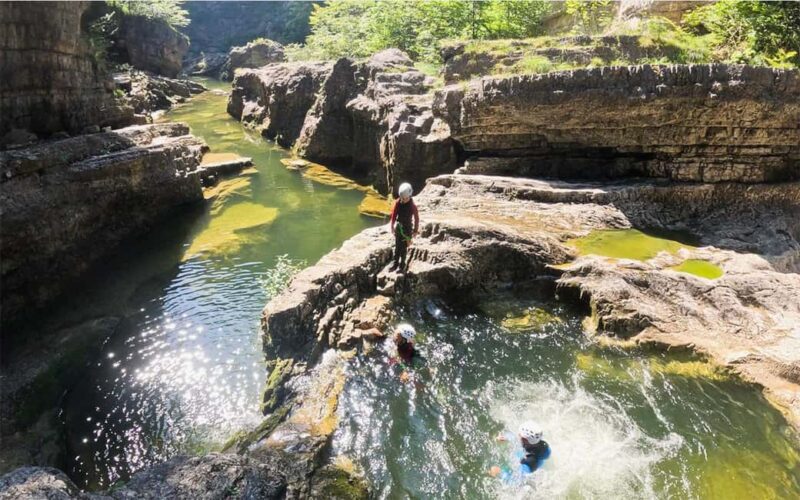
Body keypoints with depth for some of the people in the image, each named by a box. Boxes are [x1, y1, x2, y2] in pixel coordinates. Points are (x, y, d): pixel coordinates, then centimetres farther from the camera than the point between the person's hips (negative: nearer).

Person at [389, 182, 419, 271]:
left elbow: (416, 218, -10)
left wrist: (415, 230, -6)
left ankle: (402, 264, 16)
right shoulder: (397, 203, -9)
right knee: (397, 246, 9)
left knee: (404, 247, 4)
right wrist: (392, 226, 5)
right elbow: (393, 215, 2)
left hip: (407, 227, -3)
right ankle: (395, 263, 18)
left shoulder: (412, 206, -18)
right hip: (399, 226, 3)